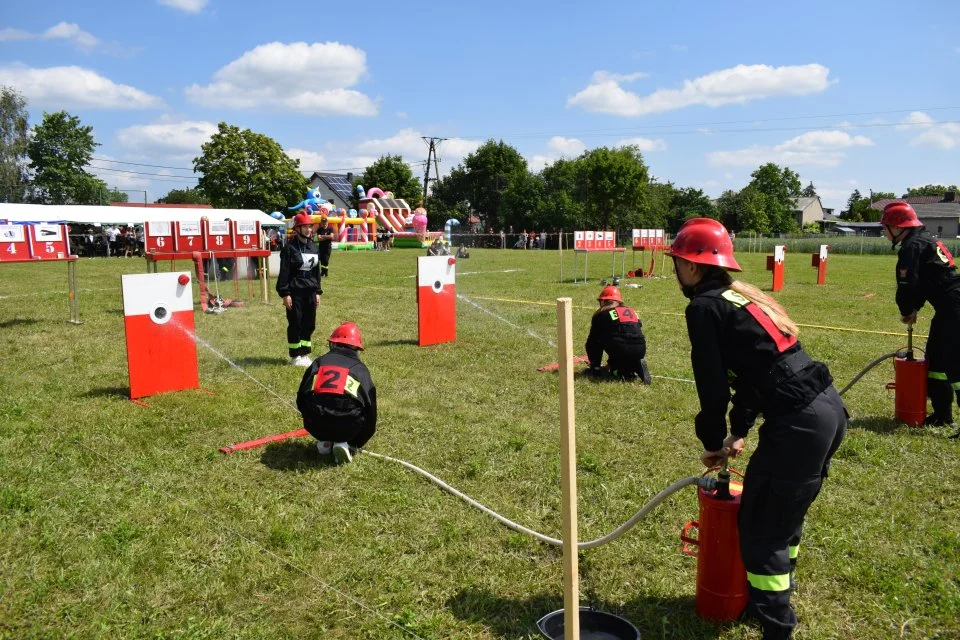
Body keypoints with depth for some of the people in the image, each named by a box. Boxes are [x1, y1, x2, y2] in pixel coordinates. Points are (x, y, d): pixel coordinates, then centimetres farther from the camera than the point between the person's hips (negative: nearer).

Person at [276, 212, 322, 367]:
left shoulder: (314, 247, 12)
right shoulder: (290, 248, -8)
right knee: (295, 324, 1)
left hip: (310, 292, 6)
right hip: (295, 292, -6)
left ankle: (304, 354, 21)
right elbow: (284, 272, -10)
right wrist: (285, 293, -14)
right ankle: (295, 356, 11)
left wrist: (317, 292, 13)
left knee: (309, 324, 9)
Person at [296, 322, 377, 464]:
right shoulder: (360, 368, 16)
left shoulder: (318, 362, 21)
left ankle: (324, 441, 16)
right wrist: (371, 429, 37)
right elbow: (370, 404, 19)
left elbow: (301, 399, 22)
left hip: (315, 425, 3)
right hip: (347, 426, -3)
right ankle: (346, 444, 2)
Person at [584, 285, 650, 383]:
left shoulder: (601, 314, 13)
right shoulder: (632, 311, 28)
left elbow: (592, 340, 18)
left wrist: (594, 363, 32)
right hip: (640, 351, 5)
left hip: (620, 351, -4)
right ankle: (635, 365, 5)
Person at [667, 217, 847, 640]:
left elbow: (713, 385, -9)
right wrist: (739, 432, 21)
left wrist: (713, 441, 6)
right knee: (784, 514, 25)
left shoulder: (704, 307, -9)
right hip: (829, 408, 10)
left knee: (760, 526, 5)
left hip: (799, 422, -9)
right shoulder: (741, 296, 18)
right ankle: (773, 600, 42)